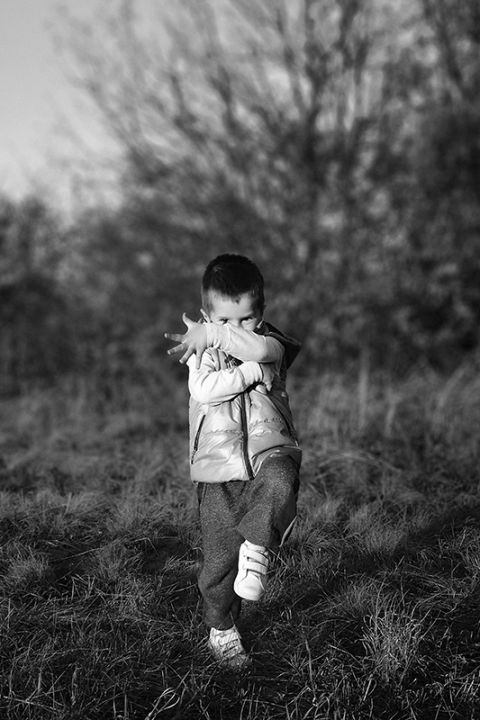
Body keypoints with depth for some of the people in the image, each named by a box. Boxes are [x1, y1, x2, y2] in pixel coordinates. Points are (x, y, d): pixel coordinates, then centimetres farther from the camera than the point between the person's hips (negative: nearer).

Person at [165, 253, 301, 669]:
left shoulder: (269, 341, 7)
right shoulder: (201, 351, 7)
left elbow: (263, 348, -20)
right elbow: (205, 390, -13)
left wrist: (212, 335, -18)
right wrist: (253, 372, -14)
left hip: (268, 449, -1)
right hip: (218, 464, 1)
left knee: (279, 482, -39)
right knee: (219, 556, 4)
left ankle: (256, 549, -16)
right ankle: (222, 629, 26)